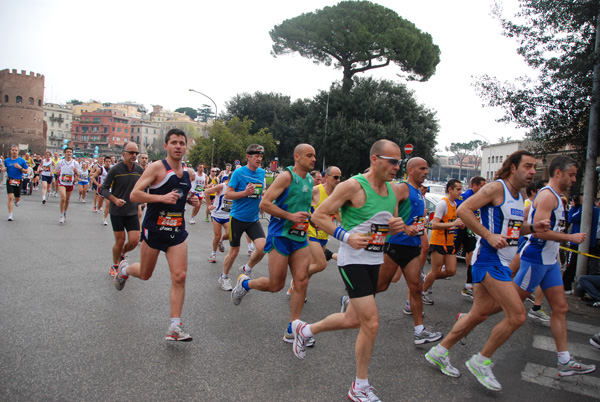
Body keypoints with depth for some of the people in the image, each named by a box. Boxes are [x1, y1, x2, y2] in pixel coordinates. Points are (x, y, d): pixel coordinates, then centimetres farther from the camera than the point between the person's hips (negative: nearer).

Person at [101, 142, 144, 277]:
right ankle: (115, 266, 27)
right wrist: (115, 200, -21)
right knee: (120, 241, 2)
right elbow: (103, 189, -7)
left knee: (134, 241, -4)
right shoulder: (115, 169, -10)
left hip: (133, 212, 3)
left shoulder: (139, 170, 2)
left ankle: (122, 254, 31)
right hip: (117, 212, -3)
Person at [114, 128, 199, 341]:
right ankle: (124, 268, 51)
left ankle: (175, 326, 1)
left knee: (179, 277, -7)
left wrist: (191, 199, 4)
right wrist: (162, 197, -28)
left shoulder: (187, 172, 7)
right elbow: (134, 195, -17)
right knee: (145, 275, 15)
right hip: (153, 229, -4)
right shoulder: (157, 168, -12)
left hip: (177, 232, 4)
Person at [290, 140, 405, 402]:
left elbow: (393, 222, 21)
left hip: (375, 261, 8)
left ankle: (304, 330, 42)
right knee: (371, 323, -9)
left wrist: (398, 226, -3)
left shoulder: (392, 191, 7)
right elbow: (318, 216, -14)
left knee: (353, 320, 17)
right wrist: (346, 236, -26)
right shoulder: (354, 186, -16)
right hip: (353, 260, -8)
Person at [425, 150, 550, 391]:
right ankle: (481, 361, 8)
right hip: (489, 258, -10)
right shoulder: (496, 187, -11)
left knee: (480, 313, 12)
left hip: (502, 261, 10)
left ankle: (439, 352, 24)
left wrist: (532, 228, 8)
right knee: (517, 315, -11)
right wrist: (489, 236, -24)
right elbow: (463, 210, -20)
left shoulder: (519, 196, 17)